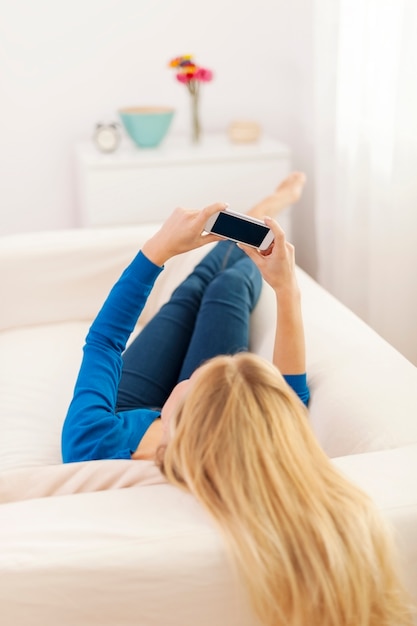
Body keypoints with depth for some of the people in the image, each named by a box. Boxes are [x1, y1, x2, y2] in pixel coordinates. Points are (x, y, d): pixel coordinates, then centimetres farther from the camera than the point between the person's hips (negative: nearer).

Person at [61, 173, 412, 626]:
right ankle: (267, 212, 49)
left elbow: (103, 341, -31)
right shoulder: (268, 482, -47)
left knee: (191, 291, 15)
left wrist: (159, 247, -30)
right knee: (227, 287, 11)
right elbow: (295, 394, -25)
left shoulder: (95, 448, -50)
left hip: (127, 420, 1)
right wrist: (286, 288, -29)